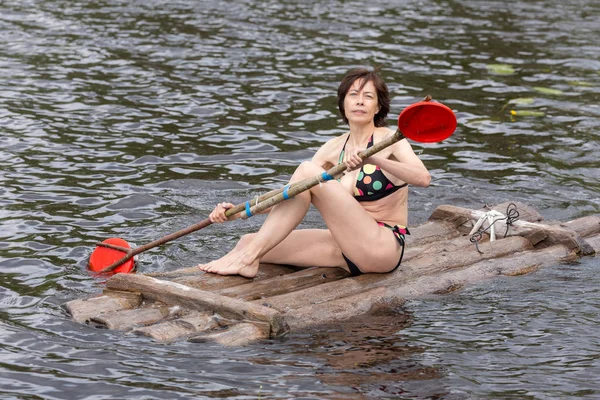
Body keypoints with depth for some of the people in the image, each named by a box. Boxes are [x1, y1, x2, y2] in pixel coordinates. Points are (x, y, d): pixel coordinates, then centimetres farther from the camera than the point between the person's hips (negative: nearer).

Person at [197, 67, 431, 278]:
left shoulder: (389, 140, -5)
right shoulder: (334, 148, 11)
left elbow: (423, 178, -24)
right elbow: (290, 195, 7)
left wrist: (373, 159, -38)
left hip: (384, 248, -6)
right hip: (348, 248, 6)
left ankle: (247, 259, -21)